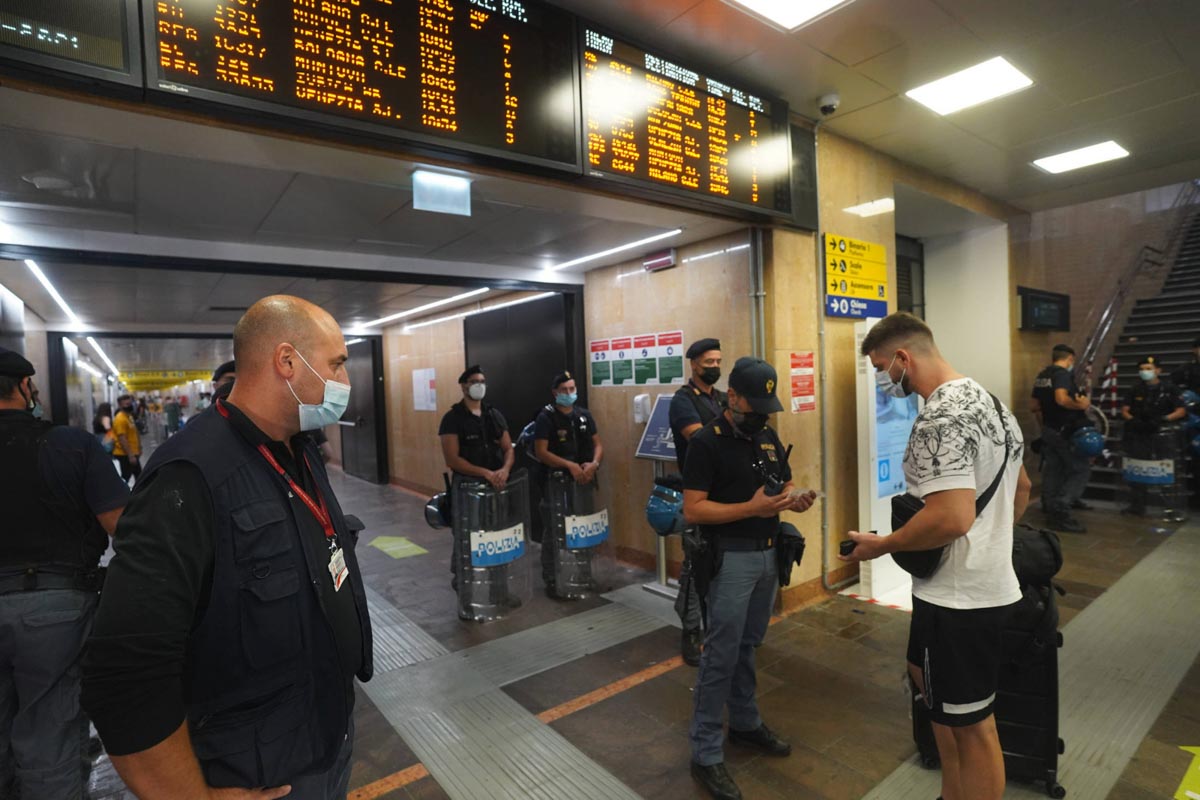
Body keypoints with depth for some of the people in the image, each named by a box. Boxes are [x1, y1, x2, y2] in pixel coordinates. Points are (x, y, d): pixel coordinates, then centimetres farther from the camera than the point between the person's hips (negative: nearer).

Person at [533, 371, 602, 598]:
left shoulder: (584, 415, 8)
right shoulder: (546, 417, -9)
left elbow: (597, 444, 9)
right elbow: (541, 452, -16)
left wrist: (594, 464, -12)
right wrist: (570, 466, -24)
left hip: (583, 481, 5)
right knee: (554, 533, 2)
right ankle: (551, 581, 13)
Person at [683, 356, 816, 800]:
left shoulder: (769, 437, 8)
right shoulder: (706, 441, -14)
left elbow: (785, 484, 15)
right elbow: (692, 510, -18)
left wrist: (796, 498, -8)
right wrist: (751, 508, -26)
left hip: (769, 554, 7)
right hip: (731, 558, -7)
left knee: (748, 647, 19)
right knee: (721, 655, 0)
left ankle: (746, 723, 37)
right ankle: (706, 753, 13)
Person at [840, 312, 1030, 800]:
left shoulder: (939, 419, -23)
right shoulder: (988, 401, 9)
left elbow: (952, 518, -31)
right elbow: (1022, 488, 20)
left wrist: (881, 545, -18)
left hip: (958, 596, -10)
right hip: (988, 582, 10)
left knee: (970, 722, 7)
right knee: (937, 693, 26)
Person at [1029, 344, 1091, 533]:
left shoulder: (1041, 376, 11)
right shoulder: (1063, 374, -15)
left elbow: (1033, 406, 16)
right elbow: (1061, 398, -32)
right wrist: (1081, 405, -16)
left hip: (1049, 431, 8)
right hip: (1066, 432, -8)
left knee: (1053, 471, 13)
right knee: (1081, 469, -2)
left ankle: (1051, 510, 19)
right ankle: (1060, 512, -10)